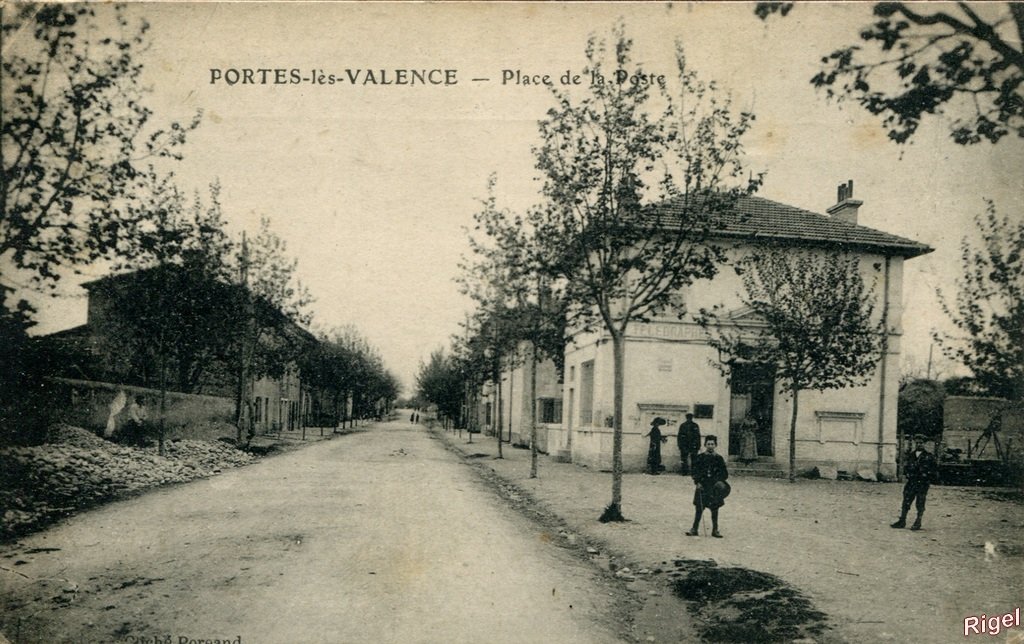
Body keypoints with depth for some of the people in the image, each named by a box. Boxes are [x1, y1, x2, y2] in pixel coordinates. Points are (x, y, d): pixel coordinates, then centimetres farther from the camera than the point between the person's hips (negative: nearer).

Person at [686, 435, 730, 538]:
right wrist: (697, 482, -10)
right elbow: (695, 471, 1)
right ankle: (694, 529, 8)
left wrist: (720, 482, -8)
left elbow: (724, 474, 8)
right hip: (702, 486, -1)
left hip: (715, 487, 1)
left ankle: (715, 530, 15)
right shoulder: (700, 457, 2)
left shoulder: (718, 458, 5)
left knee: (714, 509, 6)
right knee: (699, 508, 1)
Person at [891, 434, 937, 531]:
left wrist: (928, 476, -5)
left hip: (923, 483, -4)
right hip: (911, 482, 4)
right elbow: (905, 464, 20)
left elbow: (935, 468, 2)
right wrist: (907, 474, 7)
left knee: (920, 503, 1)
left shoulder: (928, 456, -2)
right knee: (906, 501, 4)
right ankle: (902, 521, 9)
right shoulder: (910, 454, 9)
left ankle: (918, 523, 11)